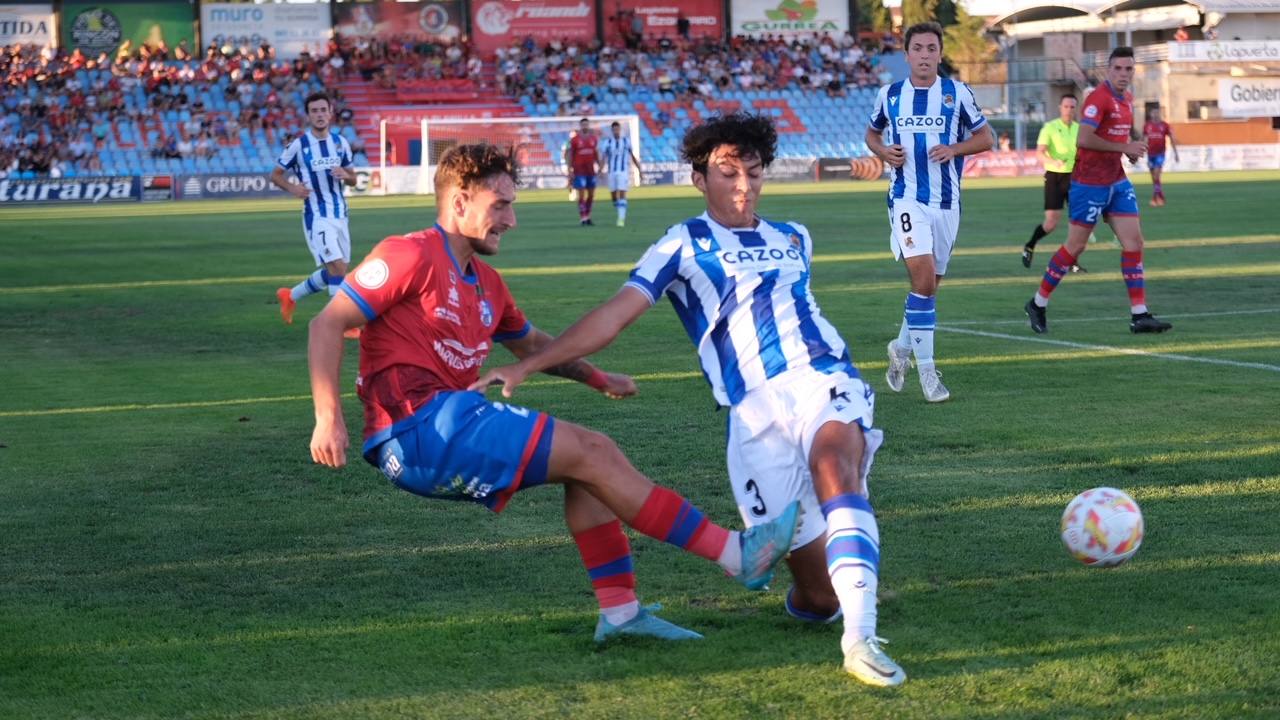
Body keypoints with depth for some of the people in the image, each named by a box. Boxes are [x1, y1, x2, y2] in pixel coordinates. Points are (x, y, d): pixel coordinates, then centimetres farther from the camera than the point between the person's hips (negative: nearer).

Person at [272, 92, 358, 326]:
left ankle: (290, 296, 32)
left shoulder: (340, 142, 6)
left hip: (340, 215, 6)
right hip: (317, 216, -6)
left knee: (332, 272, 12)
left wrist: (345, 175, -9)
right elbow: (275, 175, 1)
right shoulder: (298, 145, -7)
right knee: (338, 267, -17)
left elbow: (352, 179, 14)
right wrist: (292, 188, -18)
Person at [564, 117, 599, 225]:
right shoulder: (574, 140, -6)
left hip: (591, 171, 5)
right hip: (579, 171, -5)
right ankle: (582, 218, -5)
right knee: (581, 195, -8)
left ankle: (587, 217, 19)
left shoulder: (594, 139, 7)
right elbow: (569, 155, -4)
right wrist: (570, 170, -9)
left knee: (591, 195, 7)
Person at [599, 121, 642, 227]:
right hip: (612, 171, 2)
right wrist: (601, 170, -16)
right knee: (613, 195, 7)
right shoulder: (607, 142, 2)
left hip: (623, 171, -2)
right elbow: (603, 158, -1)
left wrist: (639, 170, 12)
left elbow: (633, 156, 10)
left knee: (622, 194, -12)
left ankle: (621, 218, -14)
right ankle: (621, 214, 26)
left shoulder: (626, 141, 2)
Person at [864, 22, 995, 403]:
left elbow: (986, 138, 6)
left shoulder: (957, 93, 0)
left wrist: (953, 149, -13)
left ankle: (902, 347, 35)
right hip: (906, 198, -2)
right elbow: (872, 133, 19)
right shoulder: (889, 95, 3)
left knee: (930, 284, 10)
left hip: (946, 201, 2)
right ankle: (926, 369, -14)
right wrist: (883, 152, -3)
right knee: (923, 276, -19)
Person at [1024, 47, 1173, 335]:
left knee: (1133, 242, -1)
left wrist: (1131, 150, 6)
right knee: (1075, 246, 0)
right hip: (1089, 183, -8)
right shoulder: (1098, 98, -16)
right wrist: (1124, 147, -22)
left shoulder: (1127, 99, 11)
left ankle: (1140, 315, -1)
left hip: (1117, 182, 8)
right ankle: (1038, 304, 16)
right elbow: (1083, 139, -27)